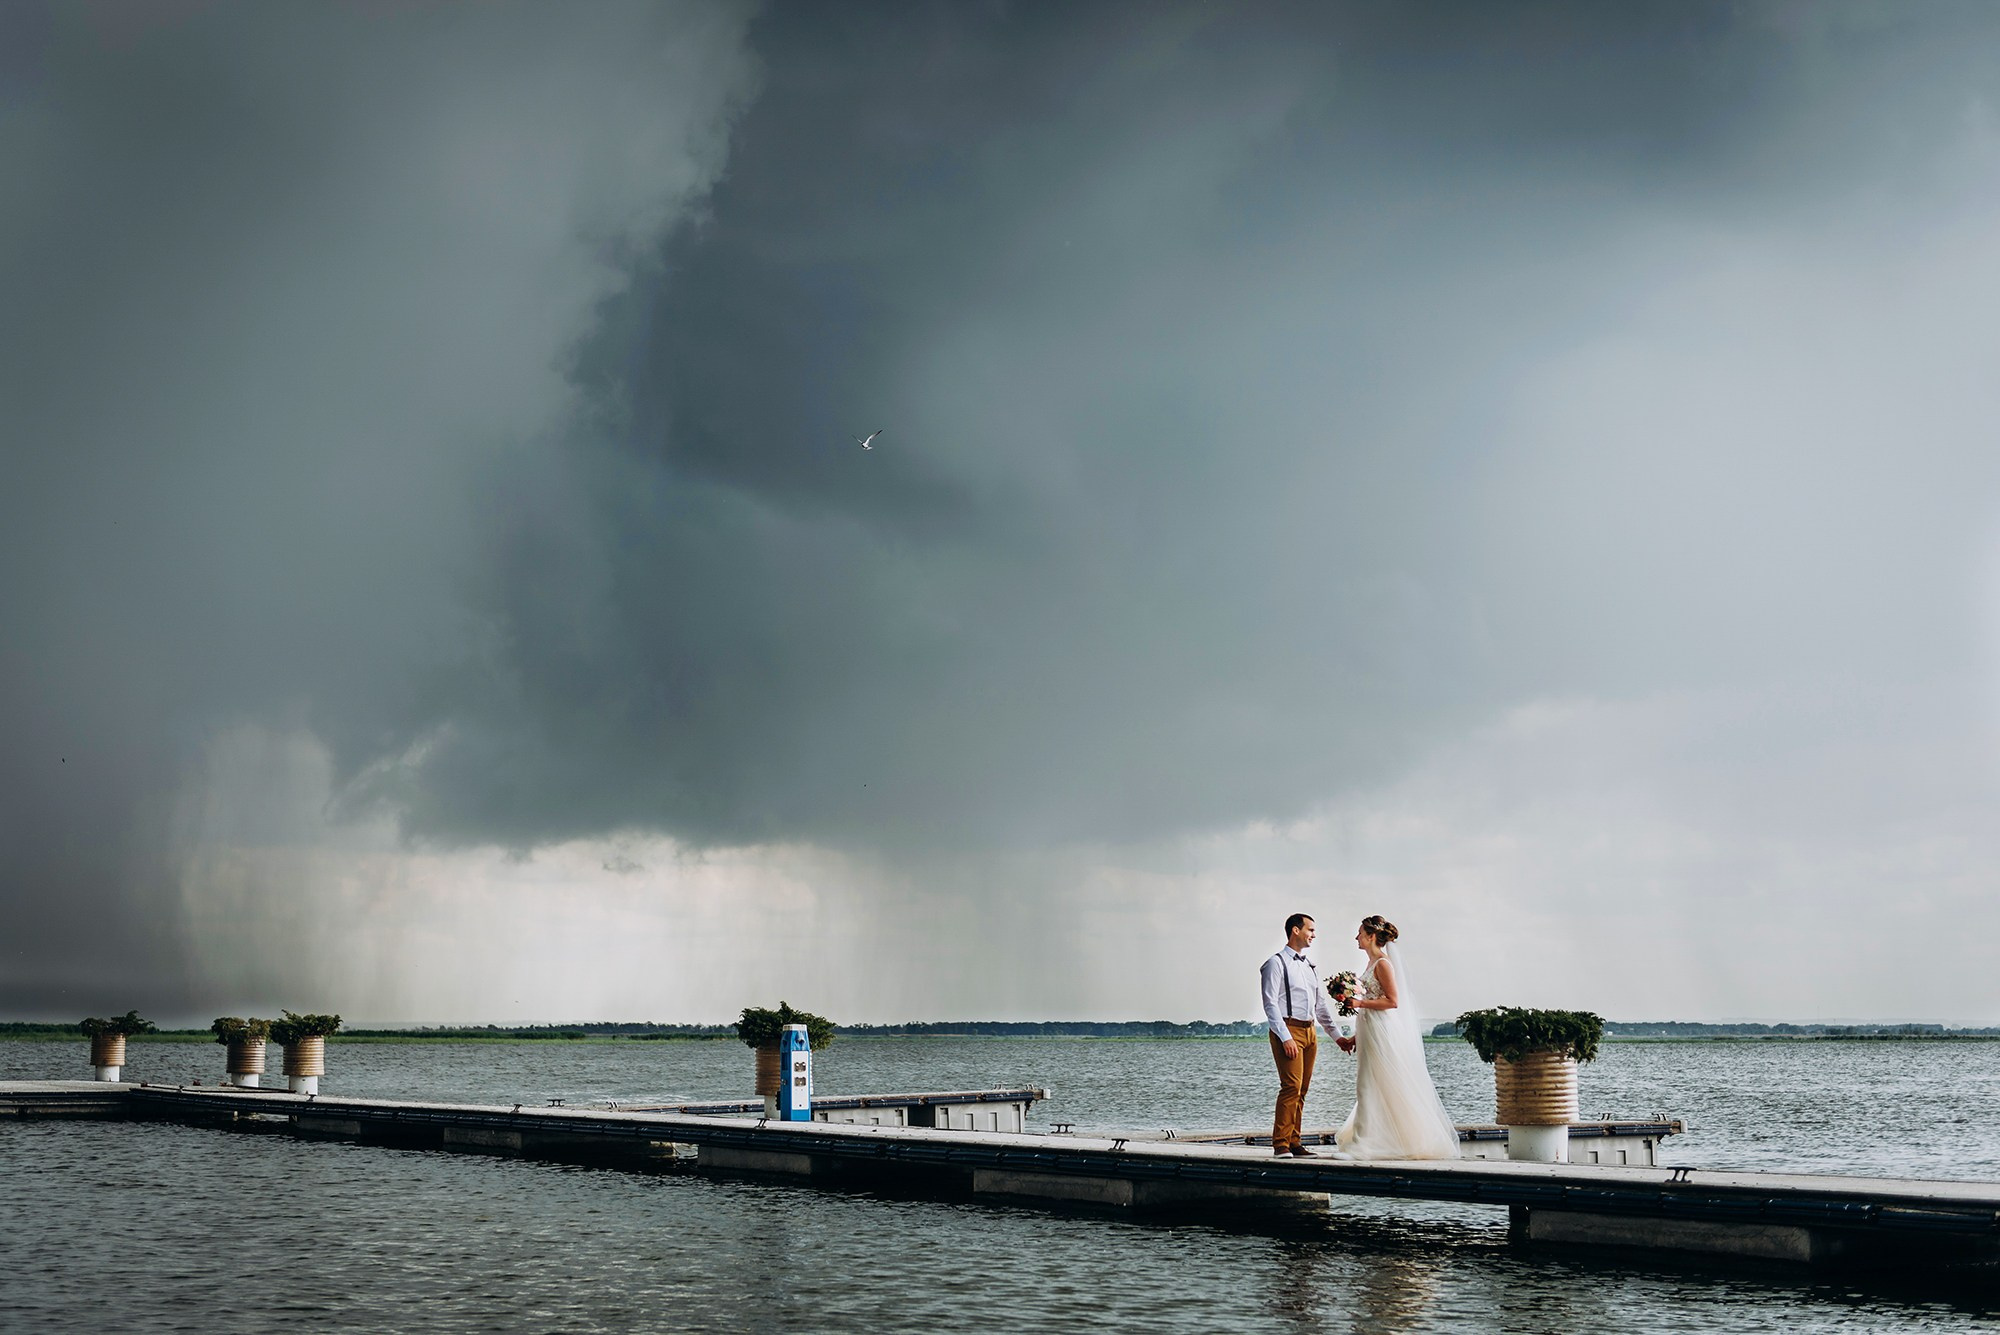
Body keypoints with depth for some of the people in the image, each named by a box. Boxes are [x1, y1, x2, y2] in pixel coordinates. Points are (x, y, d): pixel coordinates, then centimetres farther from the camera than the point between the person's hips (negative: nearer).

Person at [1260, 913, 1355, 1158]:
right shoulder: (1277, 963, -4)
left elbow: (1321, 1005, 22)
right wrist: (1285, 1037, -18)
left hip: (1309, 1032, 7)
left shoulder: (1310, 966, 20)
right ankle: (1280, 1144, -11)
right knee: (1291, 1086, -14)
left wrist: (1338, 1036, 14)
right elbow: (1270, 1004, -11)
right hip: (1288, 1030, -7)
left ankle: (1294, 1142, 11)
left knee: (1301, 1090, 6)